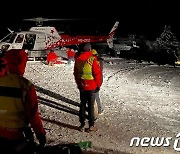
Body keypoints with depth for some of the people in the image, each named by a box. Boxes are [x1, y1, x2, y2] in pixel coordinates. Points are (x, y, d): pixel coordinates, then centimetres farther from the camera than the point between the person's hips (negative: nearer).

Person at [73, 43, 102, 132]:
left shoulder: (77, 59, 0)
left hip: (81, 86, 5)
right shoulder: (92, 59, -17)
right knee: (91, 106, 4)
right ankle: (91, 126, 11)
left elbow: (75, 73, 10)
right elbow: (97, 73, -14)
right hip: (91, 86, -4)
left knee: (82, 105, 14)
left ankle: (82, 125, 19)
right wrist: (98, 85, -1)